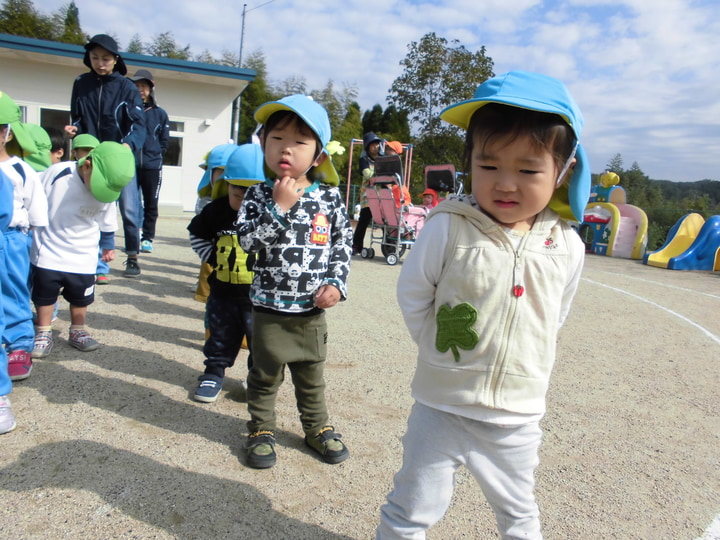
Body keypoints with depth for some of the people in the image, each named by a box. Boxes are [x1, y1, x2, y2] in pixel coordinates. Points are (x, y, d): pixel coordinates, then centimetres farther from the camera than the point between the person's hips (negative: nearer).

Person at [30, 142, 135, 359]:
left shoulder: (108, 192, -11)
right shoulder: (57, 174, -21)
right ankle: (44, 334, 27)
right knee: (44, 294, 11)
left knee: (80, 298, 13)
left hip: (83, 258, 2)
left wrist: (109, 245, 18)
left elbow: (107, 223, 8)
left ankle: (77, 332, 32)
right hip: (49, 253, -2)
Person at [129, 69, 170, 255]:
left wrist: (154, 155, 1)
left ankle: (147, 238, 14)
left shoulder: (160, 113, 7)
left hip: (152, 167, 0)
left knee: (151, 204, 5)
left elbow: (164, 141, 9)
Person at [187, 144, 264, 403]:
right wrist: (212, 257, 2)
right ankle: (214, 372, 35)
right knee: (221, 336, 18)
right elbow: (197, 234, 12)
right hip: (223, 292, 3)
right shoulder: (217, 210, -5)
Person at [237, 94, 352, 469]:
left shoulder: (329, 197, -2)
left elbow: (343, 242, 4)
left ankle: (317, 427, 39)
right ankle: (261, 429, 35)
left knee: (311, 376, 19)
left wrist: (336, 283, -7)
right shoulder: (259, 195, -6)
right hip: (269, 308, -1)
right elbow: (247, 241, -17)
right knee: (265, 375, 15)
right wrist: (279, 207, -25)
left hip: (313, 310, 2)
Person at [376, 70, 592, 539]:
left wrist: (527, 366, 8)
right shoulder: (449, 227, -16)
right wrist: (440, 347, -3)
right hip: (442, 408, -2)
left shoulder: (567, 246, -7)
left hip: (519, 417, 3)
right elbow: (412, 293, -5)